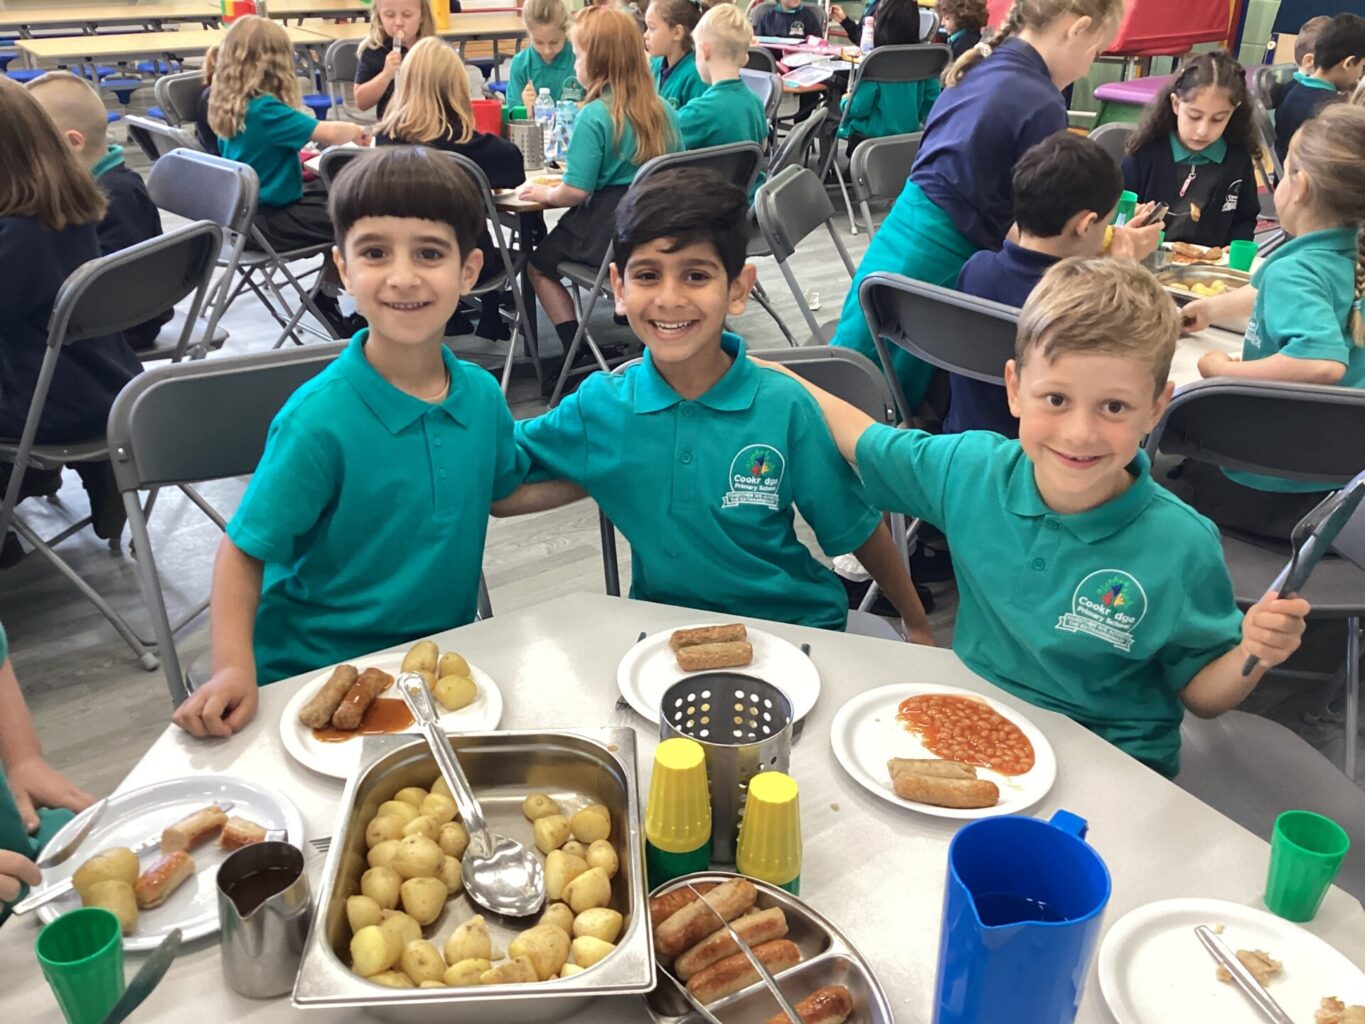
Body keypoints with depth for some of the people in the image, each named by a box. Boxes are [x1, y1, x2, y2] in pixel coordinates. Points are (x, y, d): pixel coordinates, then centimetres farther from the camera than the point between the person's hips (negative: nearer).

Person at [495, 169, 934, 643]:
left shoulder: (785, 408, -12)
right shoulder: (597, 406, -7)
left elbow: (855, 529, 0)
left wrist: (918, 626, 9)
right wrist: (589, 477, -11)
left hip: (794, 624, -1)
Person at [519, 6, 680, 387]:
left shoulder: (594, 116, -16)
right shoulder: (662, 109, 2)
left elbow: (576, 190, -19)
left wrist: (545, 193, 0)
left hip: (609, 232, -7)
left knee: (540, 265, 16)